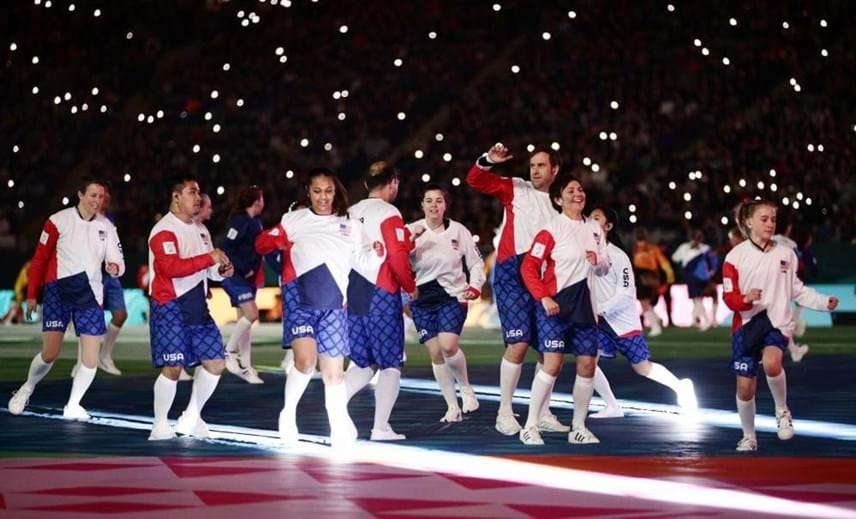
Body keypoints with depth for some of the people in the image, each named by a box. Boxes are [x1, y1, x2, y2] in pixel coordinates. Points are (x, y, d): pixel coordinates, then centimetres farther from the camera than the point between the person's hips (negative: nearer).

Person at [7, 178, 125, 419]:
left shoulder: (106, 228, 7)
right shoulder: (58, 221, -3)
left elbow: (117, 261, 4)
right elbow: (39, 259, 2)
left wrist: (114, 267, -21)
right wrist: (32, 295, 0)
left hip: (90, 293, 3)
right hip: (58, 290, -3)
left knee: (91, 358, -7)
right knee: (50, 353, -7)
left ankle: (72, 406, 9)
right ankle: (27, 389, 22)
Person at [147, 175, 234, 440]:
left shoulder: (200, 230, 17)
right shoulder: (164, 230, -12)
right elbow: (171, 267, -26)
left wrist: (221, 270, 4)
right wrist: (209, 258, -25)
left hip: (197, 305, 8)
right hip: (170, 306, -8)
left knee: (215, 363, 6)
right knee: (172, 367, -9)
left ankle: (191, 418, 21)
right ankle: (159, 427, 6)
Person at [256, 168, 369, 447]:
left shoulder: (351, 225, 17)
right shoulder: (293, 220, 12)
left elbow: (362, 263, 20)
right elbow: (262, 243, 10)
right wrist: (280, 241, -4)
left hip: (334, 302, 2)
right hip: (299, 296, -2)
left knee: (333, 369, 3)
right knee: (306, 359, -21)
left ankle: (340, 431, 14)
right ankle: (288, 414, 0)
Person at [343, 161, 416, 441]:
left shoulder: (350, 213, 10)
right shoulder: (389, 214, -9)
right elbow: (398, 256, -14)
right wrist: (411, 287, 1)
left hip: (352, 293, 6)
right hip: (381, 293, -6)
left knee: (363, 363, 16)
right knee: (391, 363, 3)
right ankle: (381, 427, 1)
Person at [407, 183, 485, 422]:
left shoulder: (458, 231, 0)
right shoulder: (412, 231, -2)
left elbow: (476, 262, 9)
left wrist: (475, 286, -6)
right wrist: (411, 241, -23)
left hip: (452, 296, -1)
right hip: (422, 299, 2)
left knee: (448, 346, -20)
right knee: (435, 353, 0)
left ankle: (466, 389, 6)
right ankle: (452, 407, 11)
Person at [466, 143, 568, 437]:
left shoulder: (558, 204, 19)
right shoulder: (515, 189, 7)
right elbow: (475, 181, -3)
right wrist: (488, 160, -20)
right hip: (513, 273, -5)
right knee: (519, 343, -14)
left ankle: (543, 413, 15)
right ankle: (504, 413, -5)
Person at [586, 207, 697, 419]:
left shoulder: (618, 256, -16)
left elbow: (626, 295, -17)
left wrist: (598, 308, -23)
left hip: (623, 320, -5)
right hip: (601, 321, 5)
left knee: (642, 367, 4)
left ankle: (680, 387, 29)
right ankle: (612, 407, 1)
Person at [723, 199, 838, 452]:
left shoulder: (785, 253, 3)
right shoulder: (736, 256, -3)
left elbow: (797, 290, 10)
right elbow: (729, 298, -5)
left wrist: (825, 302, -2)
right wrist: (746, 299, -26)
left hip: (778, 322, 0)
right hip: (747, 325, 0)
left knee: (771, 362, -32)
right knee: (745, 386, 3)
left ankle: (782, 411, -5)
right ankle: (749, 438, 27)